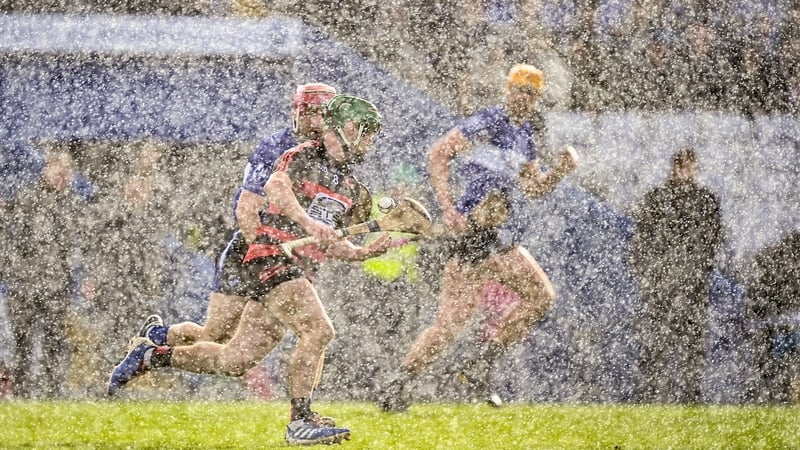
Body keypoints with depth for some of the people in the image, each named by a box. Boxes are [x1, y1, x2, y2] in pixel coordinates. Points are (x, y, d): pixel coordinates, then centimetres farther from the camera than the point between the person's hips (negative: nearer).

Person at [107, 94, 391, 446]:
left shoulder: (352, 189, 19)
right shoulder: (303, 158, -4)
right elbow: (275, 187, -25)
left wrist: (367, 253, 6)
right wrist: (307, 221, -38)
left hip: (299, 273, 8)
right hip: (272, 259, -8)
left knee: (234, 361, 7)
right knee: (317, 330, -24)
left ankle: (150, 356, 20)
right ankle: (300, 421, -21)